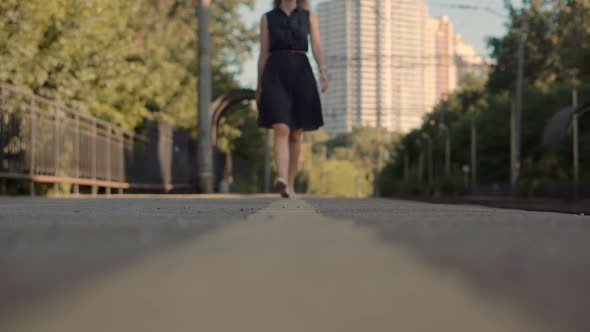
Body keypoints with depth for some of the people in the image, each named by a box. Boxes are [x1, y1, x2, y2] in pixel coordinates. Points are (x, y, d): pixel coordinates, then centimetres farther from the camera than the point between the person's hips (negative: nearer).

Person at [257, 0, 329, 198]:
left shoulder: (310, 17, 13)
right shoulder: (268, 18, 12)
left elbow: (317, 47, 0)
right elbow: (263, 55, 11)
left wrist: (323, 70, -18)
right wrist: (259, 87, 7)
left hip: (301, 75, 2)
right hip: (276, 75, -2)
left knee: (295, 135, 5)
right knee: (281, 131, -20)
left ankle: (290, 184, 18)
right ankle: (282, 181, -34)